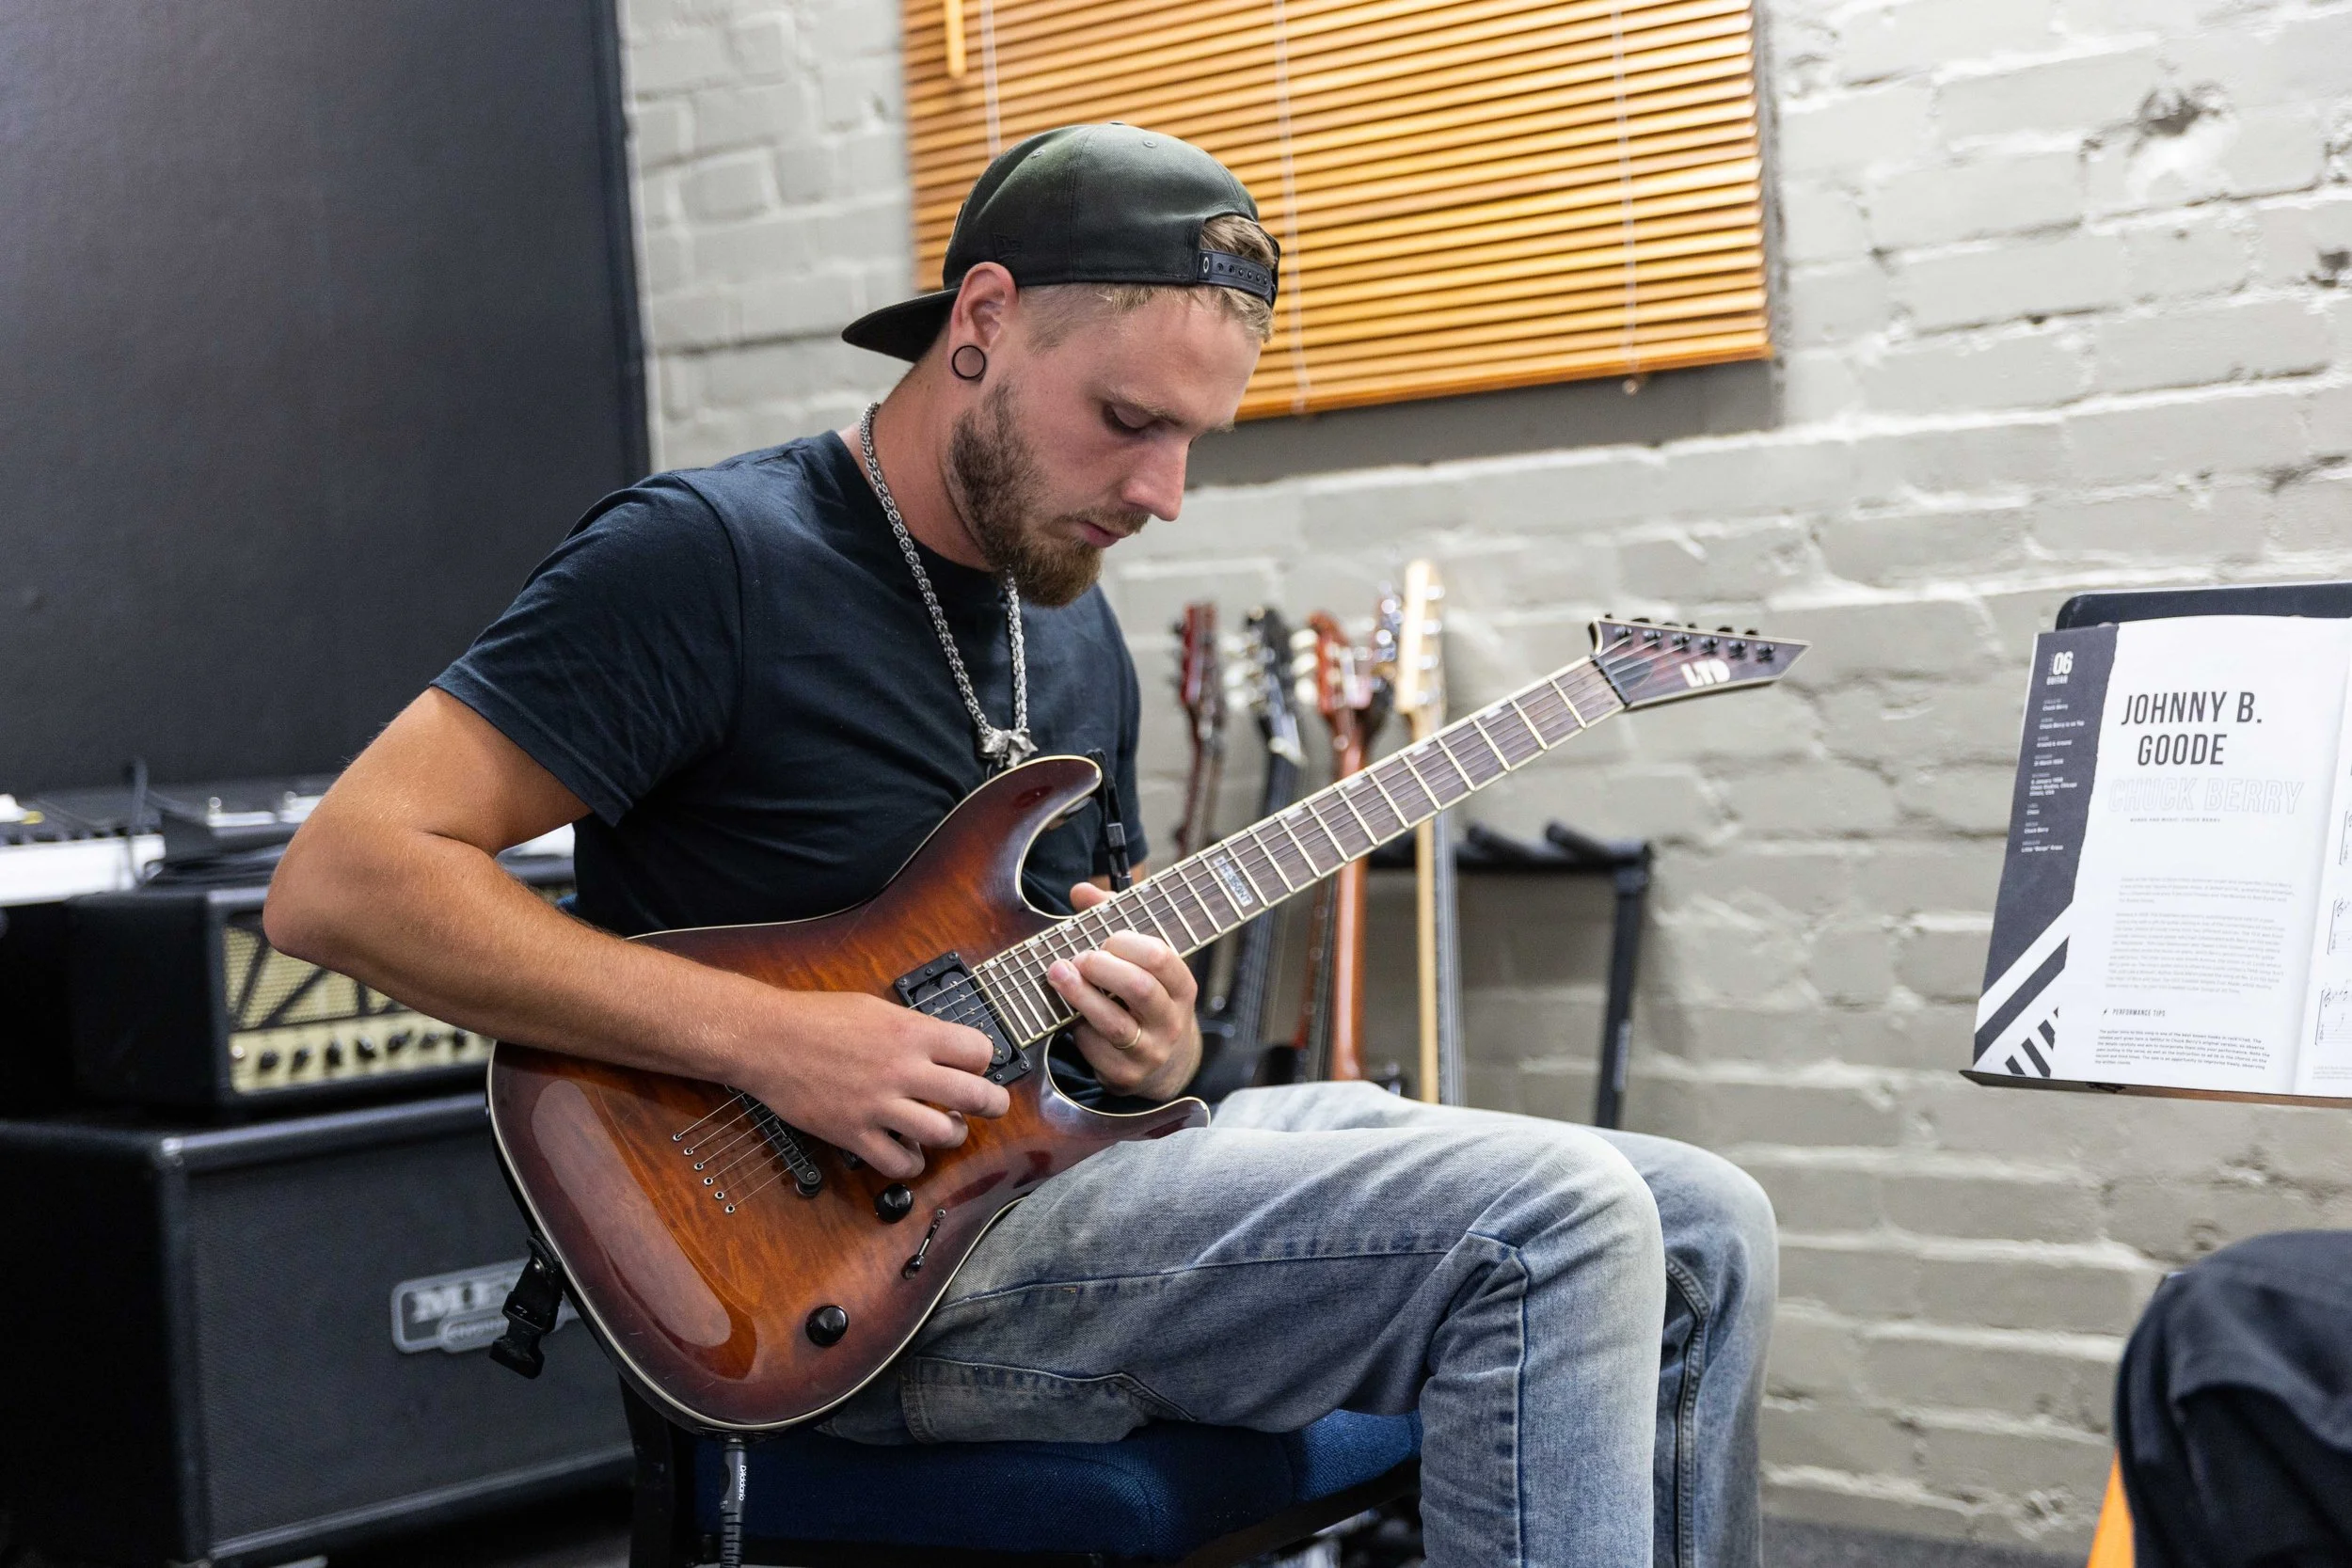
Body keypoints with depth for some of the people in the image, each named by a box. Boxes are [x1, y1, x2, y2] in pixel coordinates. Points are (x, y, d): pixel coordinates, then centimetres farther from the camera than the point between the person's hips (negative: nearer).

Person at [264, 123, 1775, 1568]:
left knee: (1704, 1233, 1)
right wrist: (764, 1036, -23)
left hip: (1066, 1165, 9)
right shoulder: (711, 558, -12)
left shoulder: (1081, 636, 14)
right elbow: (342, 878, -17)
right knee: (1554, 1223, -21)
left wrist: (1155, 1050, -2)